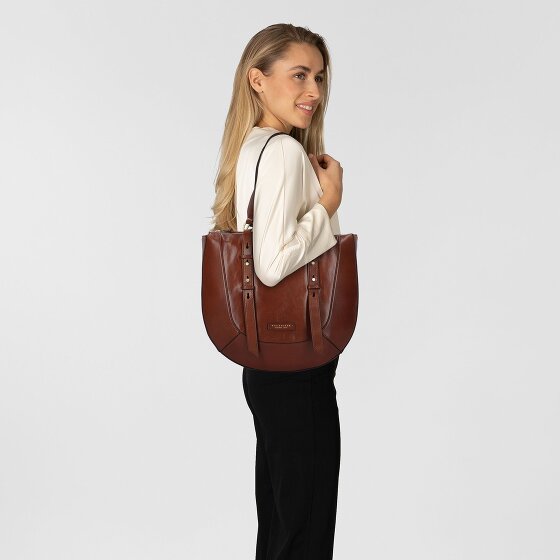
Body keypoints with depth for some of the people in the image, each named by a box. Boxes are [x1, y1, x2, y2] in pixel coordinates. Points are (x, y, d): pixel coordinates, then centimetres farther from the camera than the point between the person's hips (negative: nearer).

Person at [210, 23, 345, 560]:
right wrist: (329, 203, -15)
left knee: (276, 515, 20)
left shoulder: (251, 147, 11)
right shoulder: (286, 151, -18)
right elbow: (273, 264, -26)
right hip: (297, 367, -9)